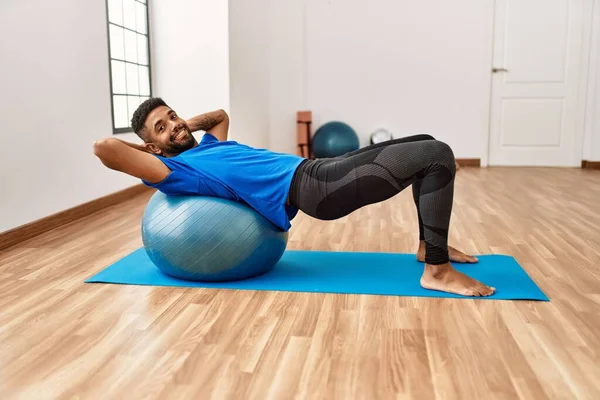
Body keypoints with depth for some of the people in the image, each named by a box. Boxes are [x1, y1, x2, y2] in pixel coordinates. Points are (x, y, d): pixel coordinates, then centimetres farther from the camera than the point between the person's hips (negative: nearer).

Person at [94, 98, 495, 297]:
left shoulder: (209, 146, 22)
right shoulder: (175, 169, -3)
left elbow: (220, 114, 43)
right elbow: (104, 146, -13)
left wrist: (187, 125, 26)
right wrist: (149, 147, 5)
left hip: (318, 170, 10)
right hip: (312, 188, -10)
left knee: (426, 145, 16)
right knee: (437, 156, -15)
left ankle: (429, 245, 21)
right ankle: (438, 271, -11)